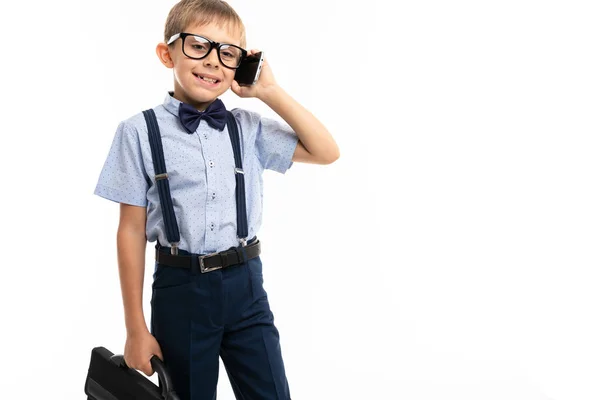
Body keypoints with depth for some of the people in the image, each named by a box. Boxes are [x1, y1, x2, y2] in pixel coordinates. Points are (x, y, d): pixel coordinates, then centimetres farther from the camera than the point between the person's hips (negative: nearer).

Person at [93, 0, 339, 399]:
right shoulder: (140, 132, -6)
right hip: (180, 289, -2)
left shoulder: (249, 128, 3)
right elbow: (132, 231, -4)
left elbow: (326, 152, 2)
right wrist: (136, 328, -3)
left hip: (245, 285, 2)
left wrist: (270, 92, -4)